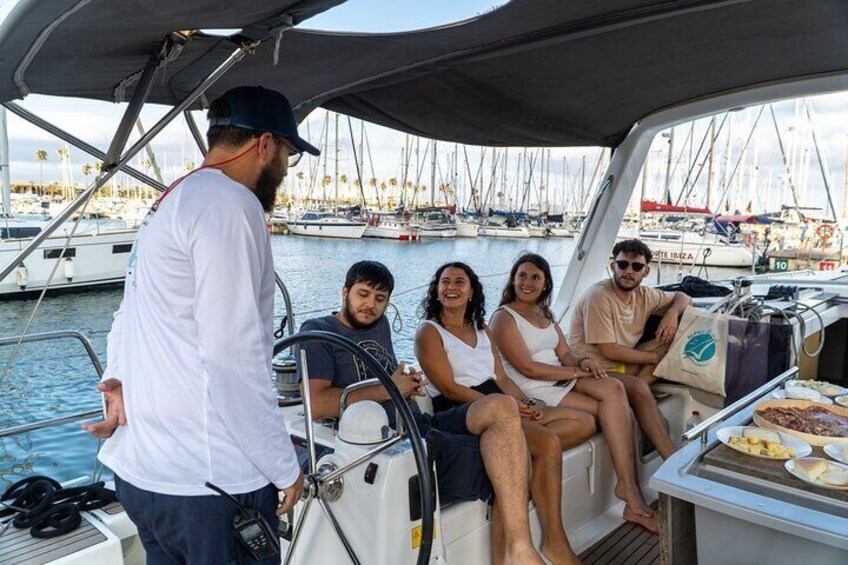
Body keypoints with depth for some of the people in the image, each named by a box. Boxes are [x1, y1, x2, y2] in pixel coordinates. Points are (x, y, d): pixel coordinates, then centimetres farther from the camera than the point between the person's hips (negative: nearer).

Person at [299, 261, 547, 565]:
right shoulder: (318, 331, -2)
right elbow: (316, 406, -16)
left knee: (501, 408, -21)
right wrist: (389, 389, -9)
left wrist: (409, 381, 11)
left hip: (424, 425, 8)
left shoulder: (380, 324, 21)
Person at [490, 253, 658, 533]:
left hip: (562, 381, 7)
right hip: (534, 393, -7)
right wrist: (576, 372, -11)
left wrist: (581, 361, -10)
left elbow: (565, 353, 13)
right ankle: (630, 490, -9)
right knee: (616, 409, -18)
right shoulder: (504, 317, -6)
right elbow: (528, 368, -14)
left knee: (614, 388, -22)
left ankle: (628, 486, -22)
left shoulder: (545, 313, 20)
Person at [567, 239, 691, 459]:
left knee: (672, 337, -4)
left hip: (621, 365, 8)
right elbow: (609, 351, -20)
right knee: (638, 388, -33)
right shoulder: (598, 297, -18)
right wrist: (654, 357, -9)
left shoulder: (643, 295, 4)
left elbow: (683, 298, 20)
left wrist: (672, 313, -5)